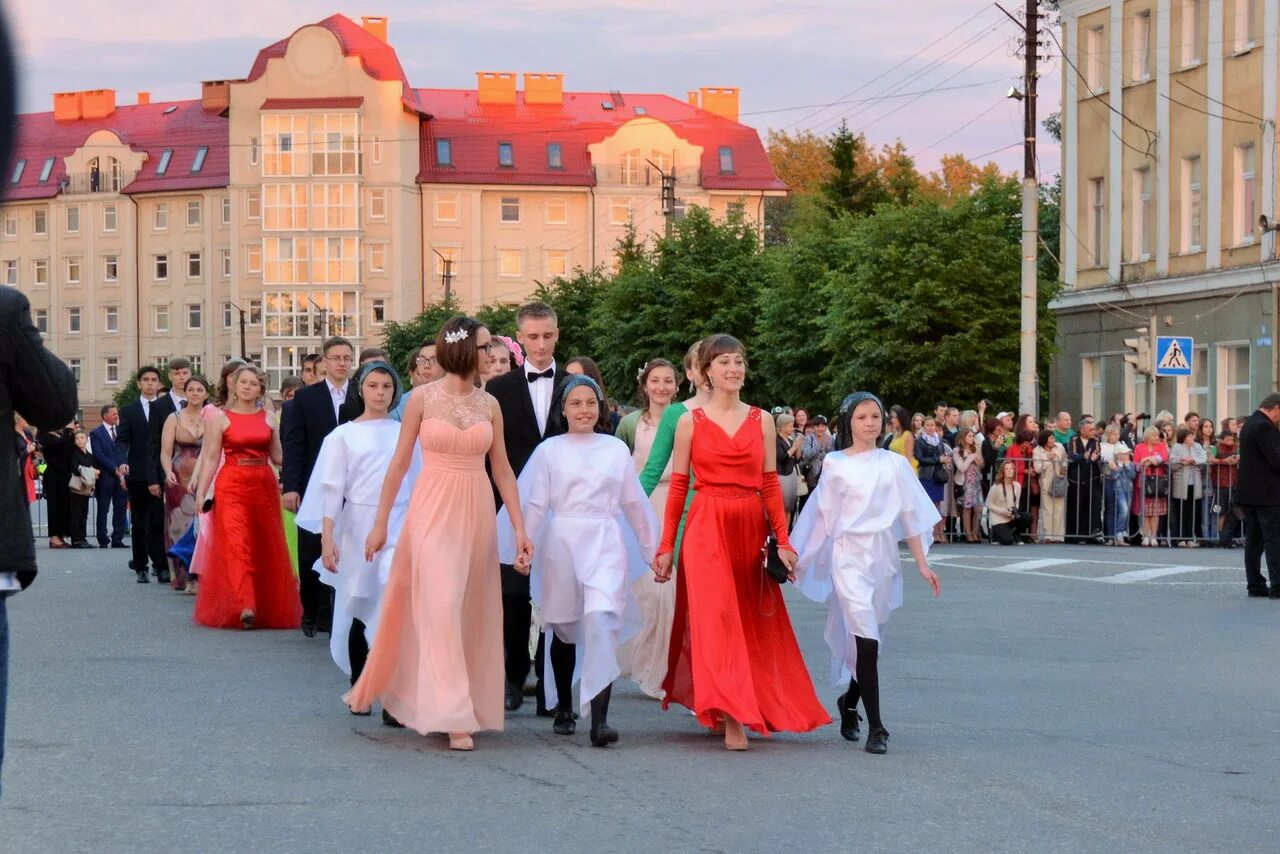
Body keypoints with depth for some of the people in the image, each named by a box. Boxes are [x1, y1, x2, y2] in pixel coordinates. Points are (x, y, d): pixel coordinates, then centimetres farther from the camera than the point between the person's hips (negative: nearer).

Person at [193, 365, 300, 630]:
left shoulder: (268, 418, 11)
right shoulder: (219, 417, 3)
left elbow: (277, 457, 13)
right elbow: (210, 457, 0)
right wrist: (201, 492, -4)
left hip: (264, 486, 3)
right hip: (231, 486, -3)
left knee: (267, 547, 4)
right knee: (235, 544, -15)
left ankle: (270, 607, 15)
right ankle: (245, 607, -24)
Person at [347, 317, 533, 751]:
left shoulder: (489, 404, 7)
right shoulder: (422, 398, -3)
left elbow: (502, 469, 9)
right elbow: (399, 463, 1)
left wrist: (520, 528, 4)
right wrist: (380, 523, 1)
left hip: (477, 513, 4)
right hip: (433, 510, -4)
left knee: (473, 611, 6)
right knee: (440, 606, -11)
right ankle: (453, 715, -10)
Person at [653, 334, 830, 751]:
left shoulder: (761, 422, 8)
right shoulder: (691, 422, 2)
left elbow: (770, 484, 9)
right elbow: (678, 486, 3)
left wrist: (783, 540, 2)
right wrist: (666, 546, 0)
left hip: (751, 529, 3)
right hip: (707, 528, -3)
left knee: (755, 623, 6)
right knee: (716, 616, -12)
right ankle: (732, 716, -14)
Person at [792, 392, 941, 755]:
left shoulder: (894, 464, 7)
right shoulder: (835, 464, 3)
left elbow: (910, 516, 8)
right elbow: (824, 517, 8)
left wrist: (922, 564, 4)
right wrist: (801, 558, 8)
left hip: (883, 555, 3)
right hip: (848, 555, -3)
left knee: (870, 638, 10)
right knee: (865, 637, -13)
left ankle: (849, 702, 36)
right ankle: (875, 728, -14)